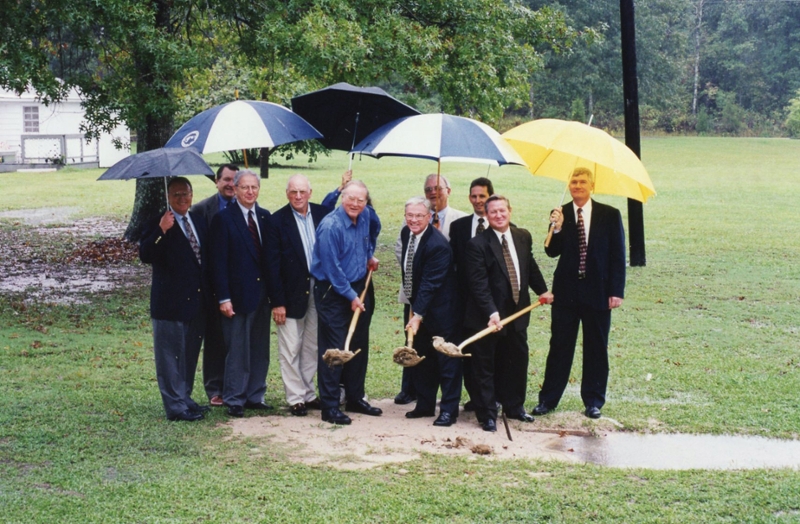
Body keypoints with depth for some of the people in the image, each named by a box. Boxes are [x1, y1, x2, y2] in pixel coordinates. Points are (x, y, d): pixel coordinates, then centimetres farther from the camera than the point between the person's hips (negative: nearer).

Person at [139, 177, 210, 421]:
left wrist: (209, 293, 12)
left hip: (197, 300, 7)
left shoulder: (199, 222, 13)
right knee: (171, 354, -2)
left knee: (191, 353, 15)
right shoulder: (159, 223, -8)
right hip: (171, 302, -7)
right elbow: (145, 255, -20)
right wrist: (161, 231, -32)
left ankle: (185, 398, 27)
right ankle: (176, 406, 2)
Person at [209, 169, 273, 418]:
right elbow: (219, 261, -8)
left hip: (262, 293, 5)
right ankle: (234, 400, 9)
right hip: (238, 294, -5)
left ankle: (255, 396, 21)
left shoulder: (265, 217, 9)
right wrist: (223, 298, -13)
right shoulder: (224, 218, -6)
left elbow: (270, 256, 11)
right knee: (237, 351, 0)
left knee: (260, 349, 11)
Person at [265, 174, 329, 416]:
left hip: (319, 290, 3)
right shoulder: (278, 220, -7)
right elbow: (273, 264, -8)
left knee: (312, 347, 12)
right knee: (290, 350, 1)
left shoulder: (323, 214, 2)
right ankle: (296, 398, 11)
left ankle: (308, 394, 23)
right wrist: (277, 301, -12)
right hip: (291, 293, -3)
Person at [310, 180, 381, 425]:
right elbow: (332, 268, -18)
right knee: (333, 349, -6)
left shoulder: (365, 216, 2)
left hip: (359, 287, 7)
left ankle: (355, 398, 24)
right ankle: (329, 407, -1)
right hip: (333, 292, -7)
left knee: (359, 346, 12)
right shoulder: (330, 226, -20)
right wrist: (351, 296, -13)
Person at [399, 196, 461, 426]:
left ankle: (449, 409, 8)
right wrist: (412, 310, 14)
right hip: (415, 305, 8)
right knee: (420, 358, 15)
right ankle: (425, 404, 26)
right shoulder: (406, 233, 1)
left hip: (439, 310, -8)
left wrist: (418, 315, -28)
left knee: (446, 360, 1)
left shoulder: (438, 245, -24)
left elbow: (430, 284, -26)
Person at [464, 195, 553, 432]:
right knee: (485, 366, 2)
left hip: (517, 313, 6)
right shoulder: (478, 244, -14)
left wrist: (542, 290, 17)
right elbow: (478, 283, -19)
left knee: (518, 361, 16)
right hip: (488, 317, -6)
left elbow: (531, 267, 22)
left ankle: (514, 407, 32)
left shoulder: (523, 237, 5)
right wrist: (491, 312, -26)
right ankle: (487, 414, 11)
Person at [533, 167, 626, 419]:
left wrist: (616, 291, -6)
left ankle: (593, 401, 18)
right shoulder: (560, 214, 3)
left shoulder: (610, 215, 1)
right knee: (559, 346, 4)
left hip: (598, 291, 0)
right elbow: (552, 252, -2)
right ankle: (548, 398, 13)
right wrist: (557, 228, -21)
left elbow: (618, 255, 0)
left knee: (596, 348, 7)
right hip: (566, 291, 1)